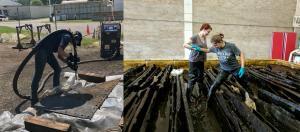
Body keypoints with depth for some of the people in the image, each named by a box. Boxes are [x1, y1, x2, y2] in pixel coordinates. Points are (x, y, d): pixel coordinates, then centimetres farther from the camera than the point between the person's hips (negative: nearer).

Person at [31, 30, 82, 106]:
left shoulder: (66, 37, 19)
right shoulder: (67, 37, -10)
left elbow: (59, 55, 22)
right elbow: (60, 51, -24)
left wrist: (69, 63, 16)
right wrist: (70, 56, -11)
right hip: (42, 51, -11)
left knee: (58, 69, 13)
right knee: (38, 75, -8)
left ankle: (56, 89, 21)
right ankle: (34, 99, -3)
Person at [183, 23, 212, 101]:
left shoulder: (204, 38, 8)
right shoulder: (195, 37, -15)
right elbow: (185, 45, -19)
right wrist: (194, 48, -25)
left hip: (201, 61, 8)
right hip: (194, 61, -7)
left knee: (200, 78, 16)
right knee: (193, 79, -1)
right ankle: (188, 97, 11)